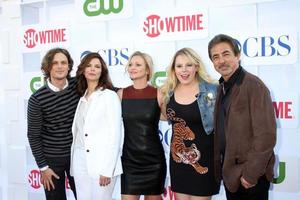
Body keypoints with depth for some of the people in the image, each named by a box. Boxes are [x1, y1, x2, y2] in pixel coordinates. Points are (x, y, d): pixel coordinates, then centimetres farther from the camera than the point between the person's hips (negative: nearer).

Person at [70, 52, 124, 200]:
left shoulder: (110, 96, -5)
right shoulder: (82, 98, 14)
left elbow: (115, 134, -10)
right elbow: (78, 131, 13)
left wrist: (107, 169, -15)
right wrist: (73, 162, 7)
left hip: (101, 161, -5)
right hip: (80, 160, 5)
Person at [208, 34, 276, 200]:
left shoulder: (253, 86, -16)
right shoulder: (222, 87, 9)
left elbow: (266, 135, -20)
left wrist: (251, 173, -18)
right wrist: (220, 166, 7)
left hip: (251, 178, -7)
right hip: (230, 172, 7)